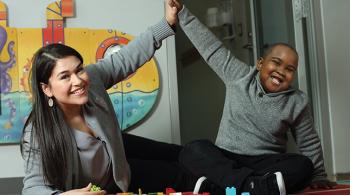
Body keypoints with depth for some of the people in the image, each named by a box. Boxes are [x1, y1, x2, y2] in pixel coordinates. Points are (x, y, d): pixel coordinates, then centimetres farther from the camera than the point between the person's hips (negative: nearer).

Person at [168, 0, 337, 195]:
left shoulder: (297, 102, 3)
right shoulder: (239, 76, 2)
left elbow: (309, 144, 12)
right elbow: (210, 46, 3)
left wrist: (318, 176, 9)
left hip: (268, 162, 0)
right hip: (226, 159, 0)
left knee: (303, 165, -29)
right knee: (193, 150, -29)